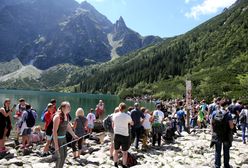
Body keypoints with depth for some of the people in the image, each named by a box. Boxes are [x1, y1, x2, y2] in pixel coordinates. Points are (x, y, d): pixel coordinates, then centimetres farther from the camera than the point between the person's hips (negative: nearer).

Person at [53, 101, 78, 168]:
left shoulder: (66, 116, -1)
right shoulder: (57, 117, -25)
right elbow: (54, 131, -25)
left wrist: (74, 135, 22)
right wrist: (56, 145, -25)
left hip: (63, 138, 8)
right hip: (57, 138, -8)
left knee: (64, 155, 20)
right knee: (60, 157, 3)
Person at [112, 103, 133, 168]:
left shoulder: (114, 115, -4)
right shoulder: (127, 116, -14)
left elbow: (113, 125, 9)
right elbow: (132, 123, 5)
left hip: (116, 134, 4)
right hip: (125, 135, -3)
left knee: (116, 150, 18)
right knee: (124, 151, 10)